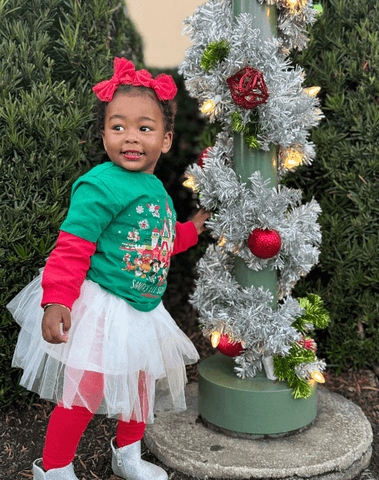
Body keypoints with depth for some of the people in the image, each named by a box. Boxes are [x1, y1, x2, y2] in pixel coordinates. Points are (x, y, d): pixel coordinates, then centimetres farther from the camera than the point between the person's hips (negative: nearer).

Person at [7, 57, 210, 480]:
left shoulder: (157, 189, 8)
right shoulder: (99, 186, -19)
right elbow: (71, 249, -22)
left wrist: (189, 230, 27)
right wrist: (56, 301, -30)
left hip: (142, 310, 9)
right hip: (99, 308, -8)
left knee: (143, 382, 20)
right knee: (84, 392, -2)